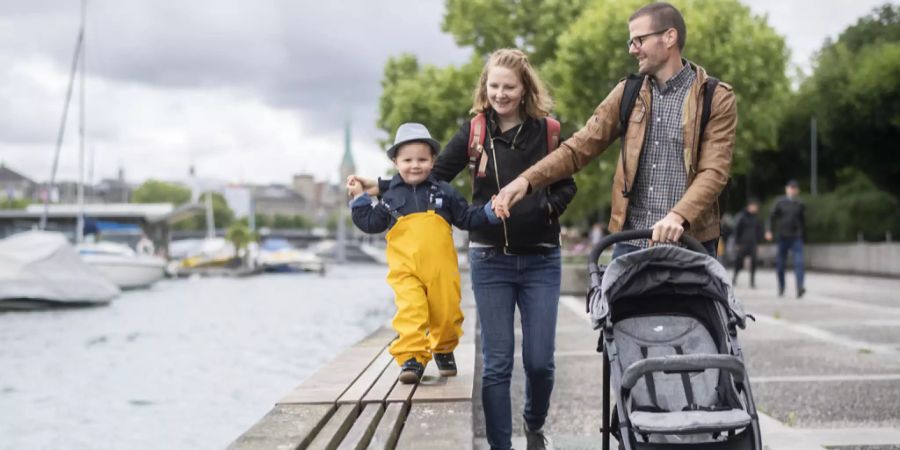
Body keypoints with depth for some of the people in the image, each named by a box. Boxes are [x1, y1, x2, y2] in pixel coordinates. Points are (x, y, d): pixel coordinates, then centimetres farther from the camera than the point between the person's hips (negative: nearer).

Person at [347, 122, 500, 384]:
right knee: (409, 312, -18)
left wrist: (490, 211, -2)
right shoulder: (390, 196, 10)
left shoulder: (444, 192, 9)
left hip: (441, 269, 1)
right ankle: (411, 359, -16)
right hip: (405, 270, -1)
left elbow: (467, 218, 12)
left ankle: (444, 350, 32)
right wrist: (359, 197, 11)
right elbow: (371, 224, 15)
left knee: (446, 313, 7)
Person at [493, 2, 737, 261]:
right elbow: (580, 147, 6)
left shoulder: (716, 99, -2)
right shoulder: (627, 94, 10)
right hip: (631, 243, 4)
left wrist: (678, 216, -28)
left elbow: (714, 171, -11)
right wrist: (527, 181, -9)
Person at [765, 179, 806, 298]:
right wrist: (769, 230, -14)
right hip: (782, 237, 0)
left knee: (799, 262, -15)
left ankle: (800, 287, -23)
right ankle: (781, 288, 22)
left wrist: (802, 234, 17)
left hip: (796, 238, 0)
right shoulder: (780, 203, 3)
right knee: (780, 264, 6)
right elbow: (772, 216, -1)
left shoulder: (800, 205, 7)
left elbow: (803, 221, 16)